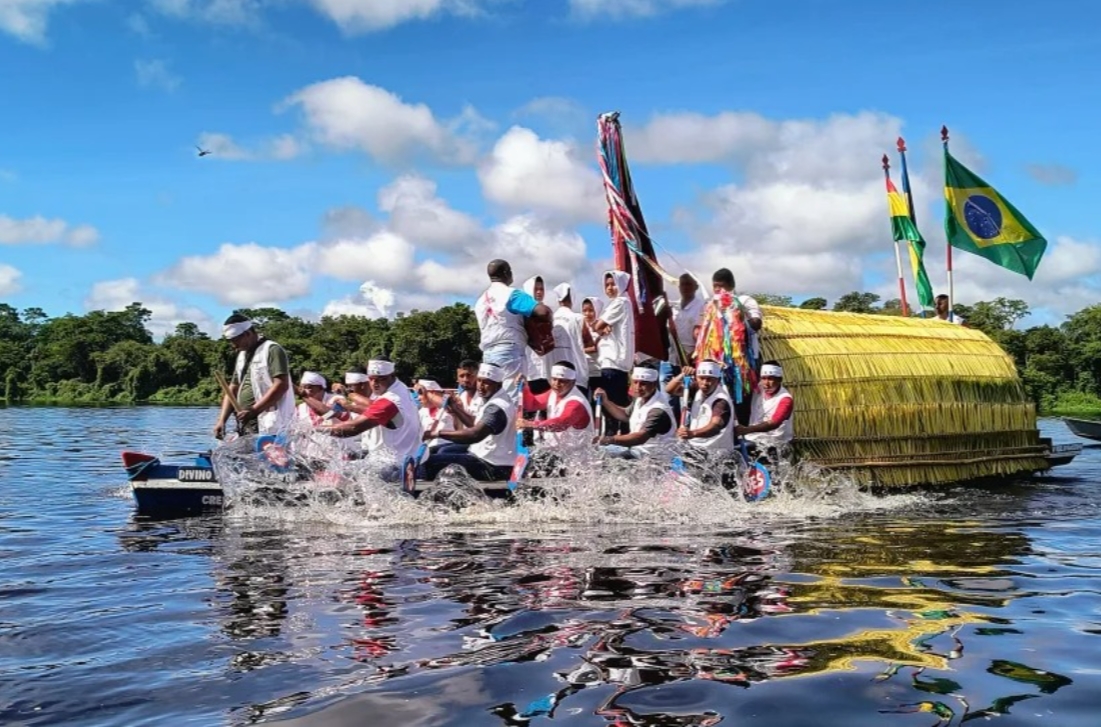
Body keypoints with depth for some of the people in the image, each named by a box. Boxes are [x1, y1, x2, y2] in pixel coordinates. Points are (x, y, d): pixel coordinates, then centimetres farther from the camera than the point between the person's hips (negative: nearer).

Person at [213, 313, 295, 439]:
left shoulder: (272, 350, -7)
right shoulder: (242, 355, 19)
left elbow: (281, 386, -17)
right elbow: (233, 389, 21)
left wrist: (253, 411, -21)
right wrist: (222, 420, 9)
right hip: (246, 426, 8)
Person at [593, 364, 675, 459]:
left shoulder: (658, 410, -25)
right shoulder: (640, 399, 4)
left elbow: (641, 437, -34)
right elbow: (626, 415, 25)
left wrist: (610, 440, -41)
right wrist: (605, 401, 11)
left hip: (649, 455, -10)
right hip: (636, 447, 10)